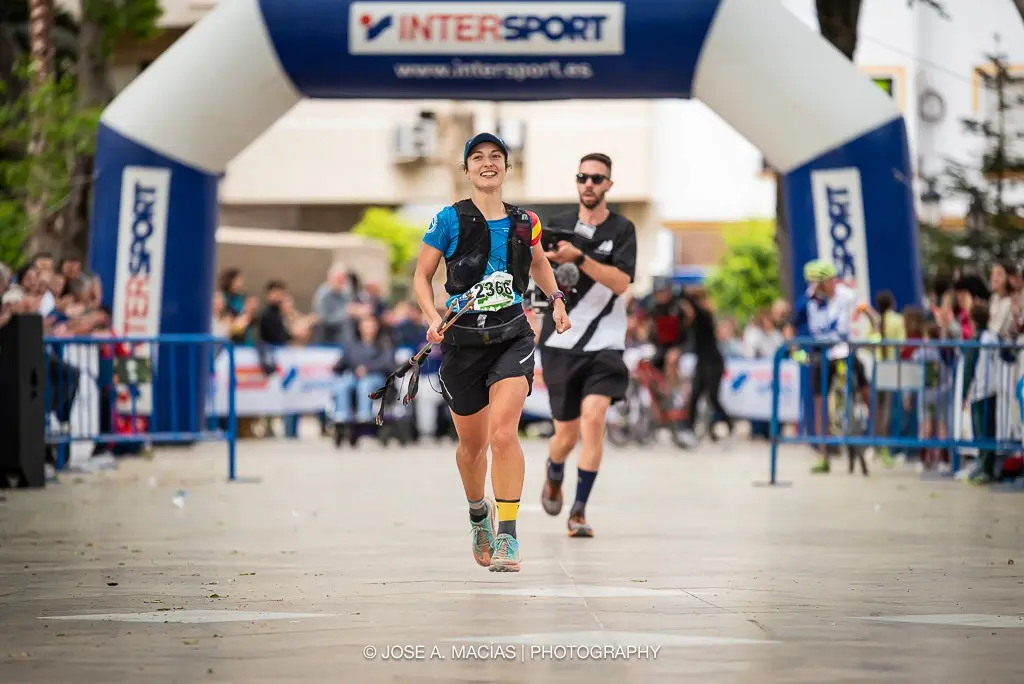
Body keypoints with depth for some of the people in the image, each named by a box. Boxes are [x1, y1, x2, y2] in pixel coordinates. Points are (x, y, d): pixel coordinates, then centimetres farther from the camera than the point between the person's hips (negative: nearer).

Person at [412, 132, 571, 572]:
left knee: (503, 432, -20)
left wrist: (556, 298, 12)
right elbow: (422, 276, 2)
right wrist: (434, 318, -14)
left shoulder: (524, 223, 5)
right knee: (472, 442, 12)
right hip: (462, 338, 0)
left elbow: (539, 264, 27)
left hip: (512, 336, 0)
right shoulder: (449, 220, -3)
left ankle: (507, 538, -19)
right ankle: (478, 514, 42)